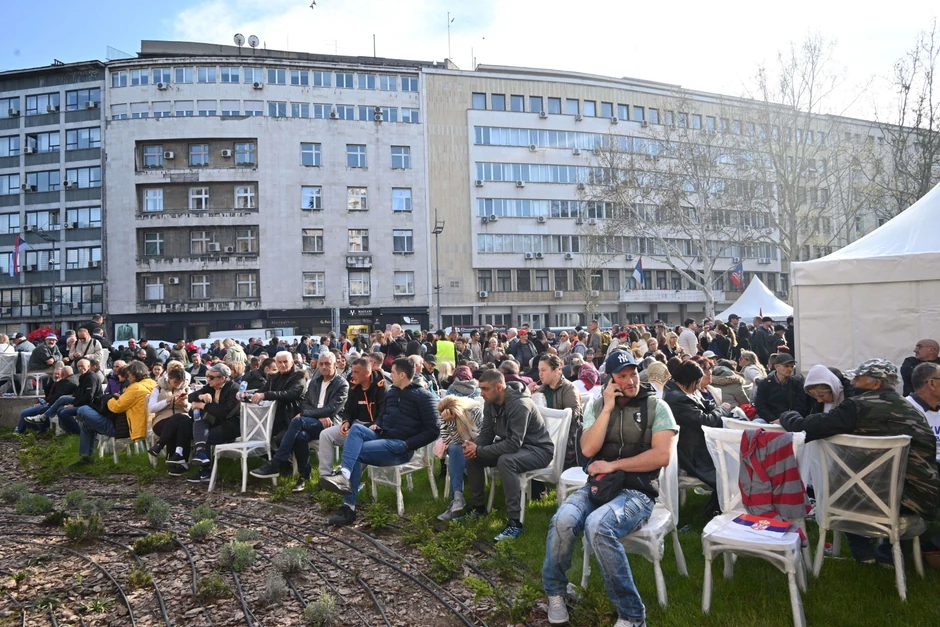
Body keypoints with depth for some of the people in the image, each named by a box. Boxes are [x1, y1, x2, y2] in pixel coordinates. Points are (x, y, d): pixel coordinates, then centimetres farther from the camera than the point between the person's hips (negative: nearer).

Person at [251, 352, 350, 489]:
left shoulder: (342, 385, 0)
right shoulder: (314, 382, 20)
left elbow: (331, 409, -11)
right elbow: (305, 403, 13)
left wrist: (304, 414, -14)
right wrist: (320, 416, -8)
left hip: (329, 425, -5)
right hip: (312, 424, 5)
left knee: (298, 421, -32)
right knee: (300, 435, -33)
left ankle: (276, 464, -28)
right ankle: (304, 475, -18)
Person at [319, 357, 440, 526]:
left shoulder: (424, 397, -5)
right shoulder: (392, 392, 18)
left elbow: (433, 430, -10)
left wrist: (407, 444, -15)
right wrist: (376, 425, 11)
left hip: (399, 448, -7)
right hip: (382, 437, 7)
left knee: (354, 451, -25)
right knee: (356, 428, -24)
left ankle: (349, 507, -32)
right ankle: (344, 475, -37)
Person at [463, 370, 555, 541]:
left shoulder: (520, 405, -29)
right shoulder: (491, 403, -4)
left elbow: (514, 444, -33)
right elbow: (486, 434, 1)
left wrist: (479, 450, -31)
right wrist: (474, 446, -22)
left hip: (538, 449, -9)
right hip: (511, 445, 9)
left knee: (505, 461, -37)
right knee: (472, 456, -5)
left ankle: (514, 522, -29)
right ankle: (477, 507, 12)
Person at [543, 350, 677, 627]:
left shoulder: (657, 407, -1)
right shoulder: (598, 405, 10)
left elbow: (662, 455, -12)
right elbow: (588, 450, -3)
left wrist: (613, 465, -11)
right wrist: (608, 409, -9)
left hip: (637, 491, -3)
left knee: (597, 525, -35)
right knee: (563, 520, -28)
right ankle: (555, 590, 1)